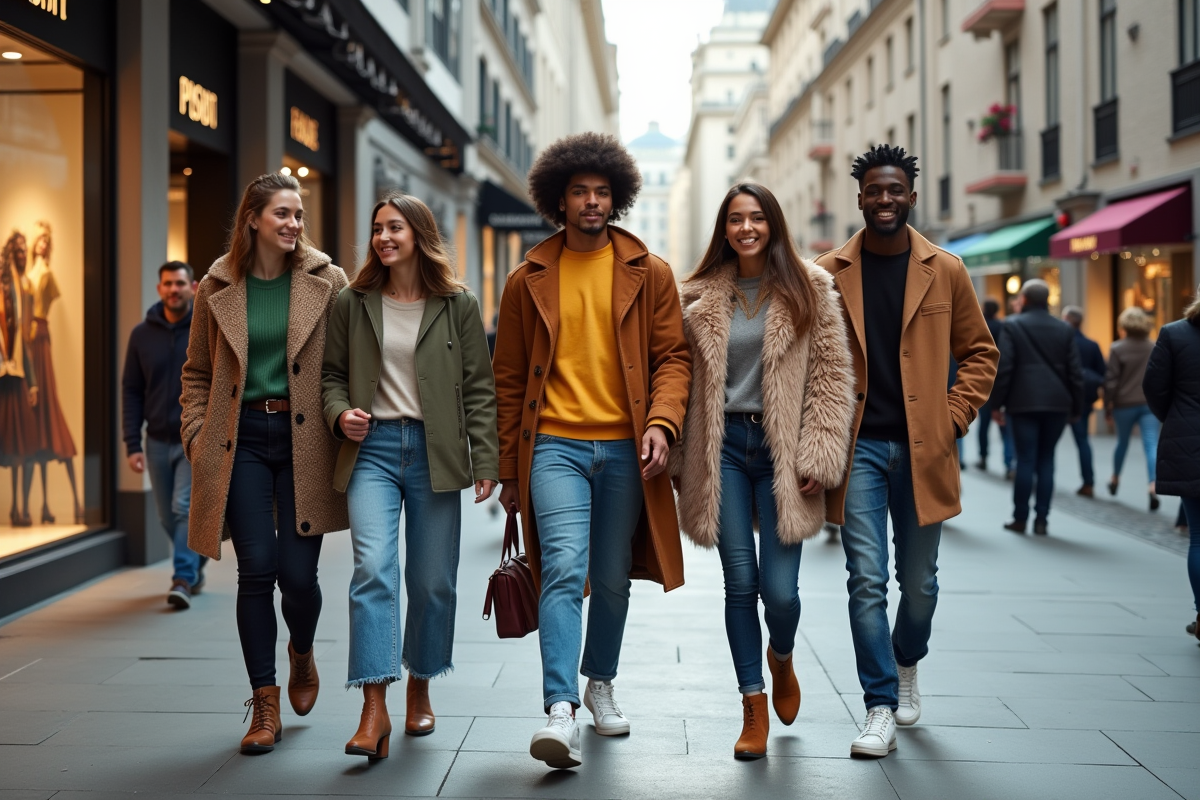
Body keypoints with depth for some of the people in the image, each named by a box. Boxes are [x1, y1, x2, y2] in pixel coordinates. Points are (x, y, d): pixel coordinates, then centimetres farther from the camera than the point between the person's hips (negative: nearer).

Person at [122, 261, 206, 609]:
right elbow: (131, 391, 4)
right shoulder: (142, 334, 3)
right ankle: (196, 567, 33)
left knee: (186, 507, -15)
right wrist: (132, 443, -2)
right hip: (158, 441, 4)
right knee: (169, 517, 12)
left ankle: (183, 579, -10)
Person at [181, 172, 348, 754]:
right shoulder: (217, 289, 6)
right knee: (257, 569, -4)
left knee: (298, 573, -3)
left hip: (304, 440, -1)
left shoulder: (327, 282, 2)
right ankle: (265, 708, 8)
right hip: (241, 438, 1)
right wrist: (196, 435, 4)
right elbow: (197, 371, 14)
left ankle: (302, 652, 33)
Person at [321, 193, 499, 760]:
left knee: (432, 580, 7)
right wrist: (340, 413, -7)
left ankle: (420, 691, 27)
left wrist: (486, 463, -3)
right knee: (373, 569, -15)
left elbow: (479, 389, 3)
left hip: (434, 452, 0)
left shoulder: (458, 305, 3)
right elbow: (331, 374, 15)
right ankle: (374, 709, -16)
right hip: (372, 447, 0)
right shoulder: (353, 304, 7)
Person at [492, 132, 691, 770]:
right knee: (563, 570, -16)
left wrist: (662, 422, -13)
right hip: (556, 445, -1)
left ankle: (600, 683, 34)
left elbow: (672, 356, 6)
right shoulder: (528, 281, 7)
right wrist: (509, 467, 9)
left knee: (612, 578, 11)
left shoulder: (648, 274, 7)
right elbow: (509, 377, 10)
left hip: (624, 448, 1)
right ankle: (561, 712, -20)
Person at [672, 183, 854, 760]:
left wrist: (818, 455, -9)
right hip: (724, 446, 2)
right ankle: (754, 707, 15)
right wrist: (681, 462, 10)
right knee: (740, 583, 2)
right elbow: (686, 378, 12)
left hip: (781, 449, -1)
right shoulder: (702, 297, 8)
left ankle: (781, 659, 31)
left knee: (780, 590, -4)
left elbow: (832, 372, -1)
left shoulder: (808, 288, 2)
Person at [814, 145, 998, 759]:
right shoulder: (829, 272, 2)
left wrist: (955, 418, 1)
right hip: (857, 447, -1)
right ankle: (881, 708, 2)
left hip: (922, 448, 1)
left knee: (919, 580, 11)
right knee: (866, 580, -6)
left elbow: (979, 352, 11)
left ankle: (906, 666, 39)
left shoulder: (946, 271, 4)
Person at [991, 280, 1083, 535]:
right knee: (1046, 459, 7)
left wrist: (998, 402, -1)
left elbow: (1003, 368, -7)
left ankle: (1020, 518, 5)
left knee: (1026, 459, 0)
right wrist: (1076, 407, 13)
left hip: (1023, 402, -3)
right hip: (1057, 403, 3)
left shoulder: (1013, 326, -1)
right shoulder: (1065, 329, 9)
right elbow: (1075, 372, 7)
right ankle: (1042, 519, 5)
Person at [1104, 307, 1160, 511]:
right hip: (1150, 403, 1)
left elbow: (1111, 380, -7)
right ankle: (1153, 485, -26)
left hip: (1125, 404, 0)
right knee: (1151, 444, -8)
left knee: (1122, 442, 19)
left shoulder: (1117, 349, -6)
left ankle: (1115, 479, 38)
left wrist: (1108, 407, 1)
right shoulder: (1155, 348, 3)